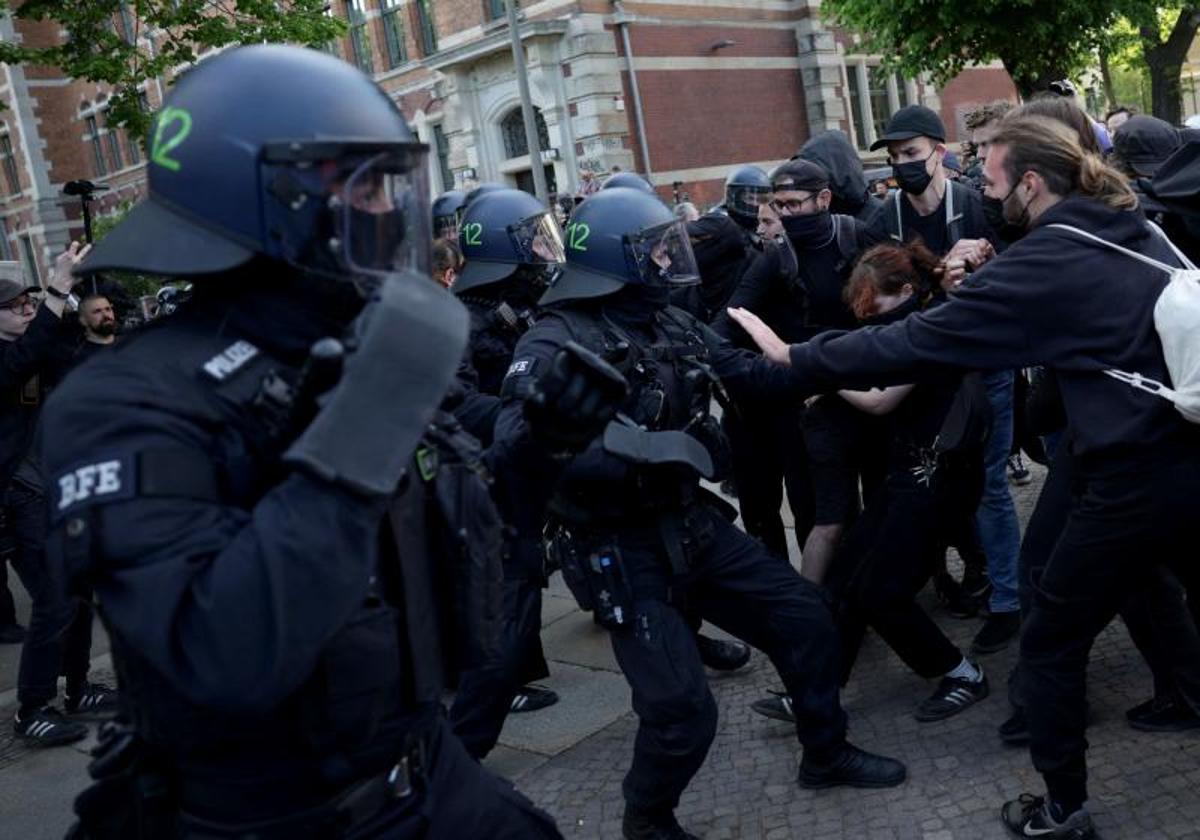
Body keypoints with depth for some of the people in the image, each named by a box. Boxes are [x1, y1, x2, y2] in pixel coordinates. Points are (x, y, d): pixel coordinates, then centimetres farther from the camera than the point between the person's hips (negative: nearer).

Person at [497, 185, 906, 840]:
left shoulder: (671, 324, 4)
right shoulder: (556, 344, -19)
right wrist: (650, 451, -34)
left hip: (691, 522, 8)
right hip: (621, 552, -7)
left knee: (803, 616, 14)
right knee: (682, 708, -7)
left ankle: (825, 753, 38)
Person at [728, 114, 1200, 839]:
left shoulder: (1045, 261, -12)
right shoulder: (1136, 229, 11)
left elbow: (916, 343, -13)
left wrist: (795, 359, -5)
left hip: (1133, 477, -7)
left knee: (1052, 643, 11)